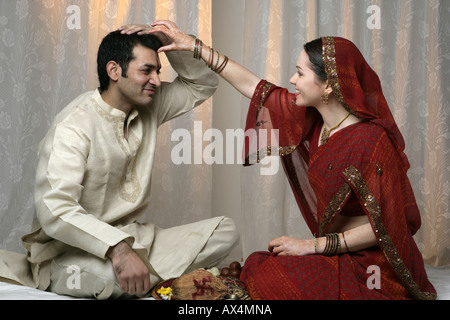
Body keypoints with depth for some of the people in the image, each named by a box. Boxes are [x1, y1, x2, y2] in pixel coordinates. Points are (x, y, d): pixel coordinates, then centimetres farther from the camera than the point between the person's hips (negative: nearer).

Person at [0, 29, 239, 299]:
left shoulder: (148, 108, 7)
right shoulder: (74, 127, -17)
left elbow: (203, 86, 20)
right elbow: (55, 210, -29)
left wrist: (170, 43, 1)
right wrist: (118, 249, -42)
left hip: (134, 239, 7)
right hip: (71, 252, -7)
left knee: (225, 230, -9)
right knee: (113, 276, -42)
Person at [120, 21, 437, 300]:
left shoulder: (370, 140, -24)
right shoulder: (312, 120, 0)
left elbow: (384, 225, -21)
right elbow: (255, 87, 7)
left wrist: (313, 245, -18)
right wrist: (192, 45, 9)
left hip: (371, 266, -7)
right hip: (336, 255, 7)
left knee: (269, 278, -20)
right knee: (256, 266, -5)